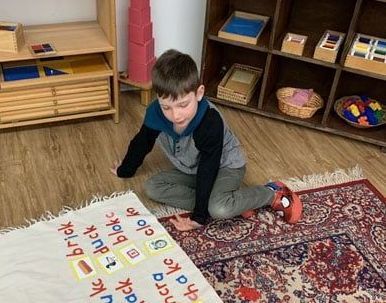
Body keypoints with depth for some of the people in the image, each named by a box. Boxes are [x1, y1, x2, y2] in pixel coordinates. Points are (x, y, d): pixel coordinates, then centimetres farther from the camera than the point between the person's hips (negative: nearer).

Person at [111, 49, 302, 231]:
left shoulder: (210, 123, -35)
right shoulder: (155, 113, -21)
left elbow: (208, 172, -31)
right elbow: (141, 144, 0)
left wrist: (199, 216, -28)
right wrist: (125, 170, 15)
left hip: (225, 166, -7)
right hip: (189, 170, 7)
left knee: (219, 209, -34)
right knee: (152, 188, -14)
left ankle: (273, 194, -7)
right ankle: (233, 204, -14)